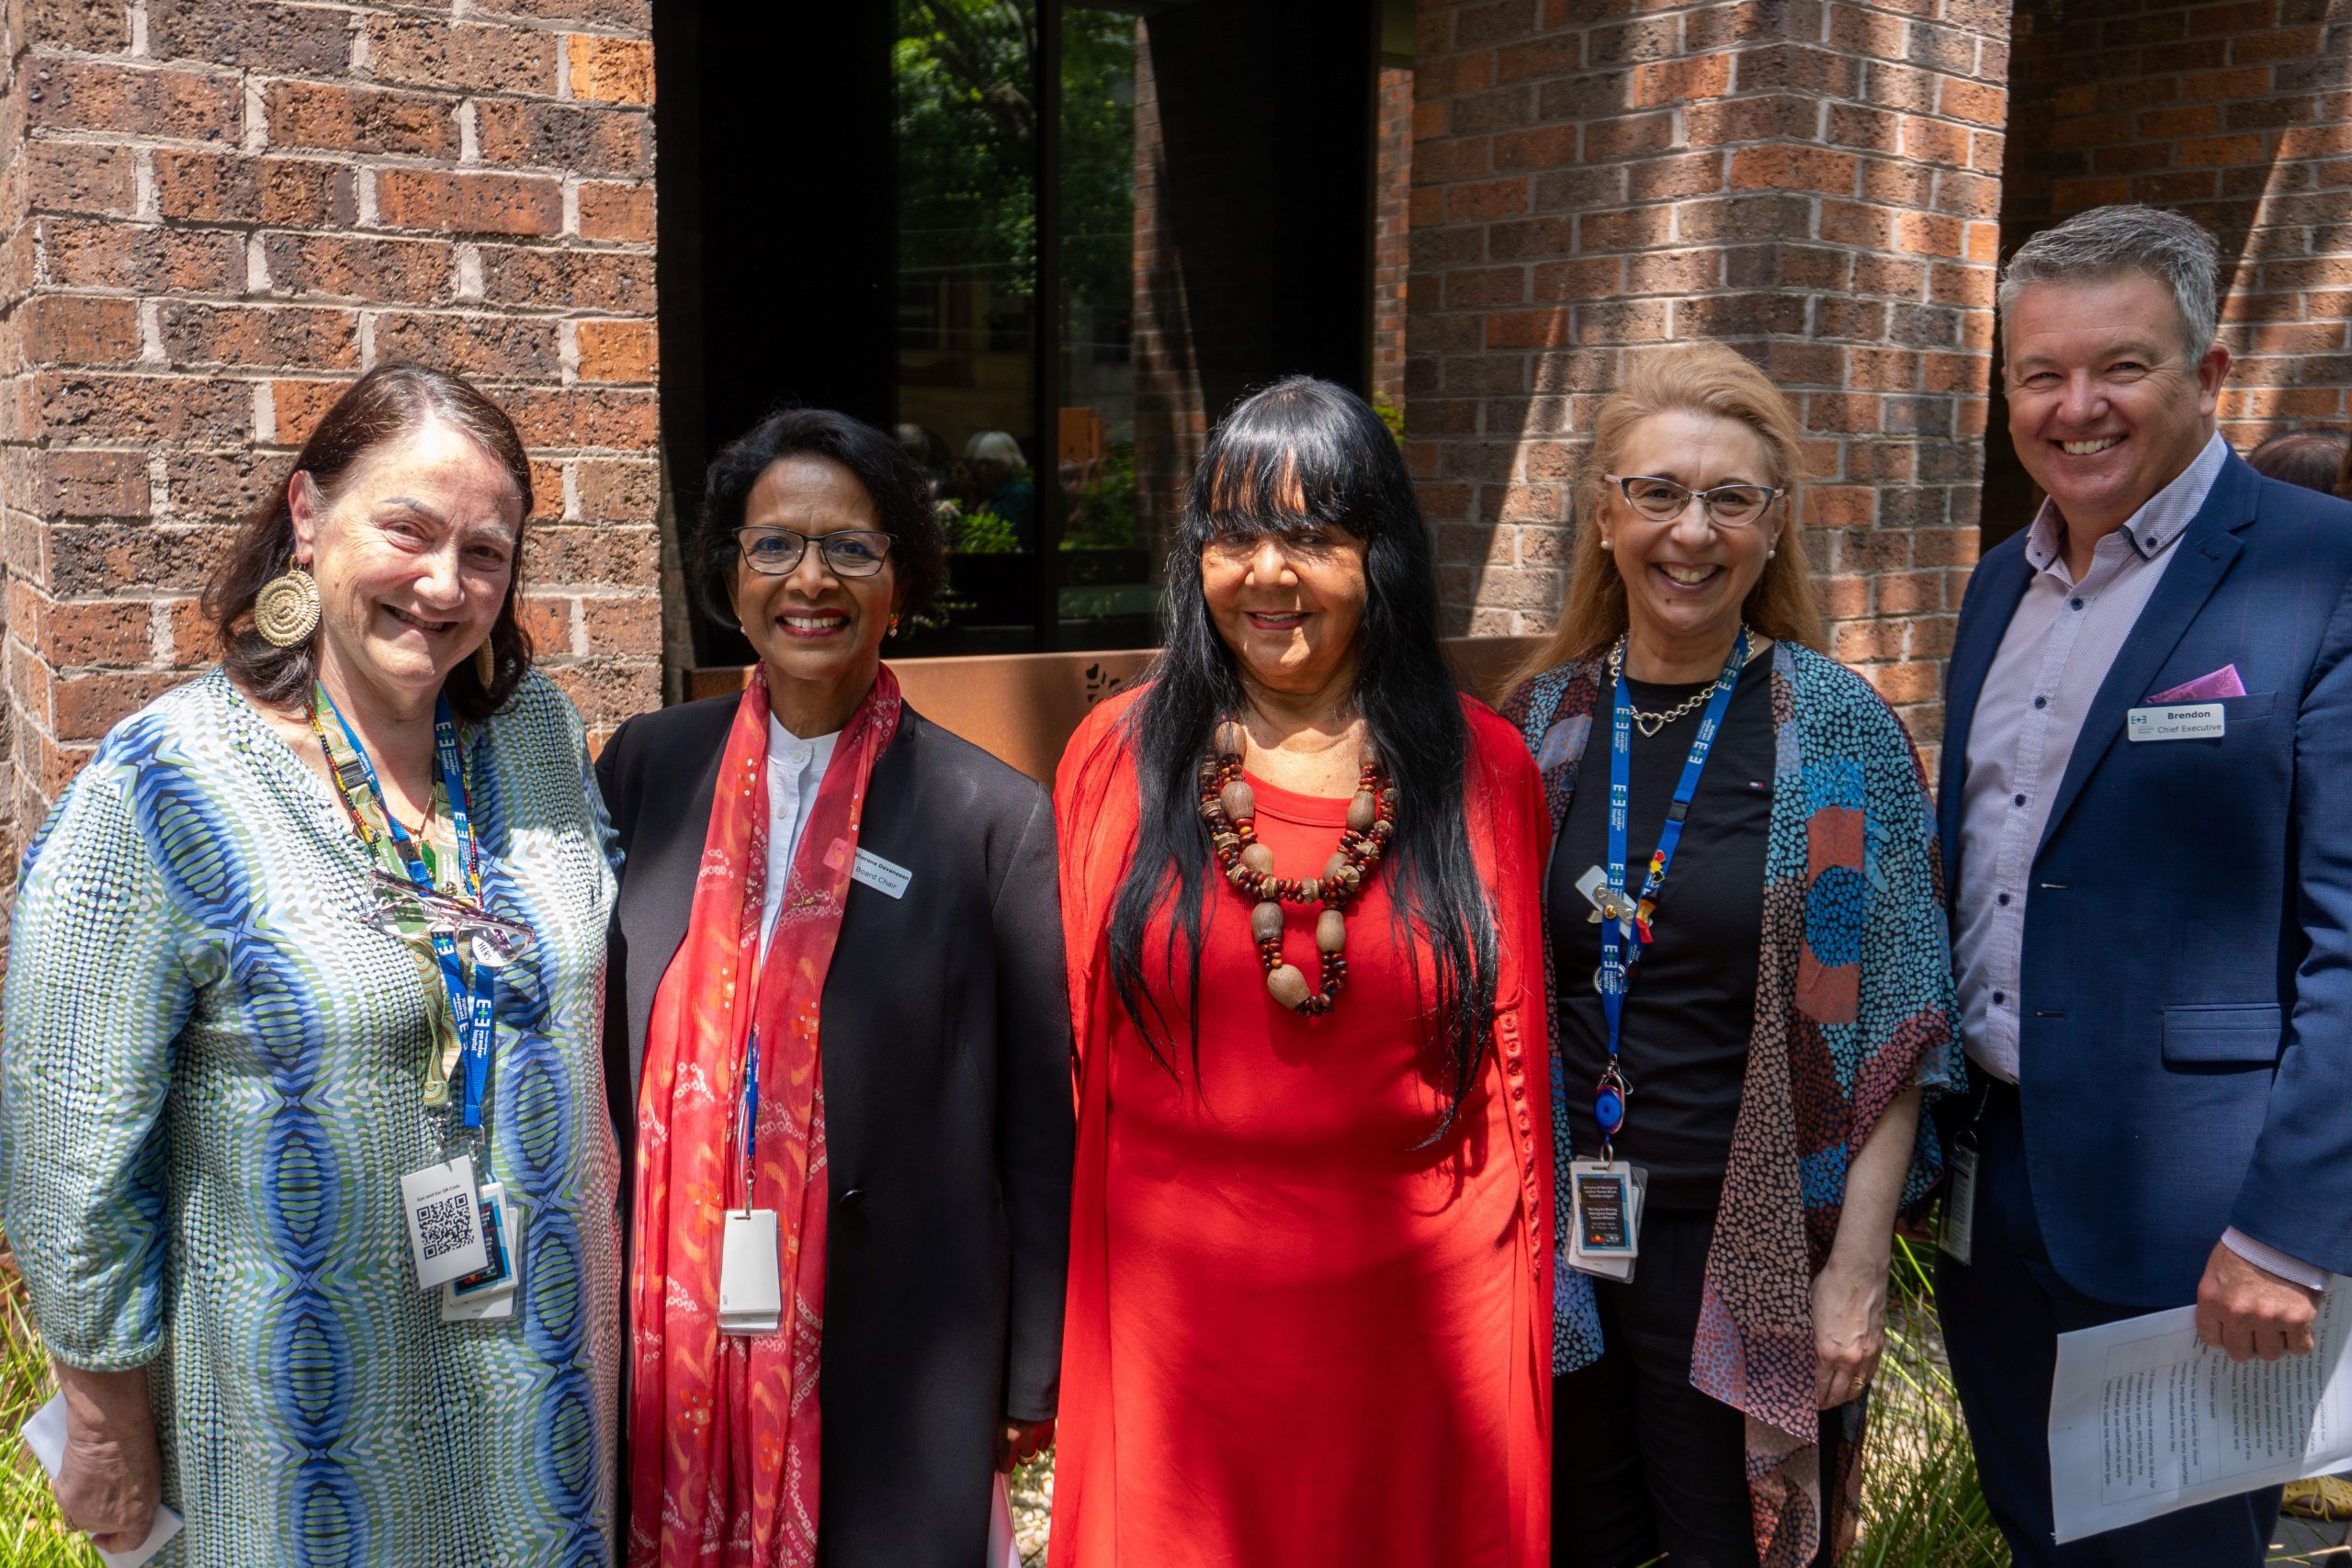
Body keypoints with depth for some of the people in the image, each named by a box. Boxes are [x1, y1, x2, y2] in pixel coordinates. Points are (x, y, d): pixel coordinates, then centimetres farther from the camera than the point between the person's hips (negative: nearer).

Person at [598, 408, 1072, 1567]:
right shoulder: (646, 769, 1)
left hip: (897, 1353, -2)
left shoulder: (992, 816, -8)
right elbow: (591, 1048, 9)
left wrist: (1031, 1384, 0)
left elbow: (1037, 1131, -3)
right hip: (673, 1328, 3)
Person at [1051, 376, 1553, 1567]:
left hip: (1420, 1309, 0)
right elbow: (1072, 1045, 3)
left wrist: (1521, 1318, 4)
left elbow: (1513, 1066, 3)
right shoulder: (1118, 755, -1)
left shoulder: (1482, 770, -1)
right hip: (1174, 1304, 0)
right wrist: (1059, 1312, 2)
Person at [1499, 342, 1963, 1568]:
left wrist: (1856, 1272, -11)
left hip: (1752, 1257, -3)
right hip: (1555, 1245, 3)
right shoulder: (1539, 726, 1)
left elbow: (1891, 1030, -7)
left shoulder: (1839, 732, -7)